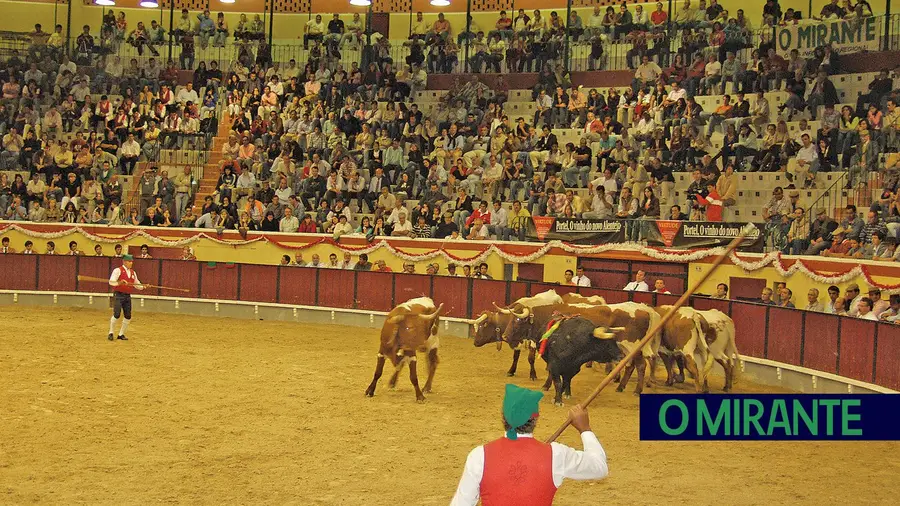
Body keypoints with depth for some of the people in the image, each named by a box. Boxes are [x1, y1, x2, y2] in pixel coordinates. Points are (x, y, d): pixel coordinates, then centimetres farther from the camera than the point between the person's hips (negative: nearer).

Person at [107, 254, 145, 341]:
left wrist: (143, 287, 2)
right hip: (118, 295, -6)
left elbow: (137, 285, 22)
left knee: (128, 317, 4)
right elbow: (111, 282, -19)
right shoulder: (118, 270, -7)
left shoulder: (133, 273, 14)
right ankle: (111, 333, 2)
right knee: (116, 314, -13)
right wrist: (119, 283, -37)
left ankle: (121, 334, 18)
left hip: (127, 296, 6)